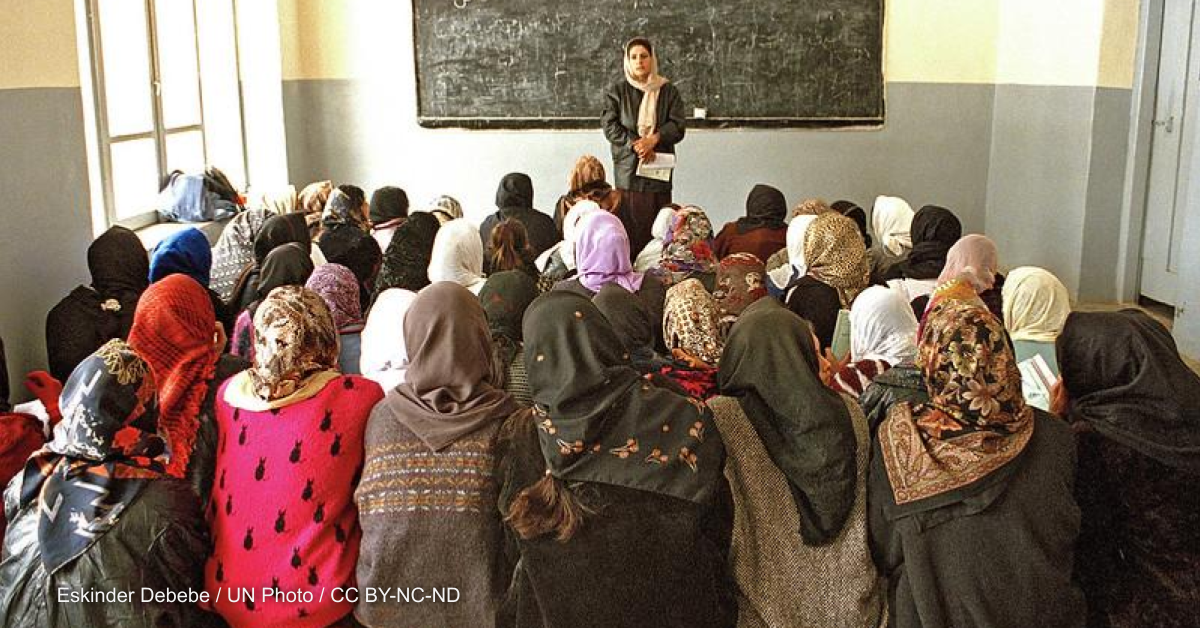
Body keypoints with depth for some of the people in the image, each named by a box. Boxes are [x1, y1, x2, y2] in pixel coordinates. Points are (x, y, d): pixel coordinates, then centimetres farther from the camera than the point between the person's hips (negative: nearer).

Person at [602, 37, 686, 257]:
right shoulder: (616, 91, 9)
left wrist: (653, 139, -17)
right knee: (630, 224, -6)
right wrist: (635, 145, -15)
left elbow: (677, 126, 1)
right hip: (628, 167, -1)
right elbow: (610, 126, -1)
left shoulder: (668, 91, 11)